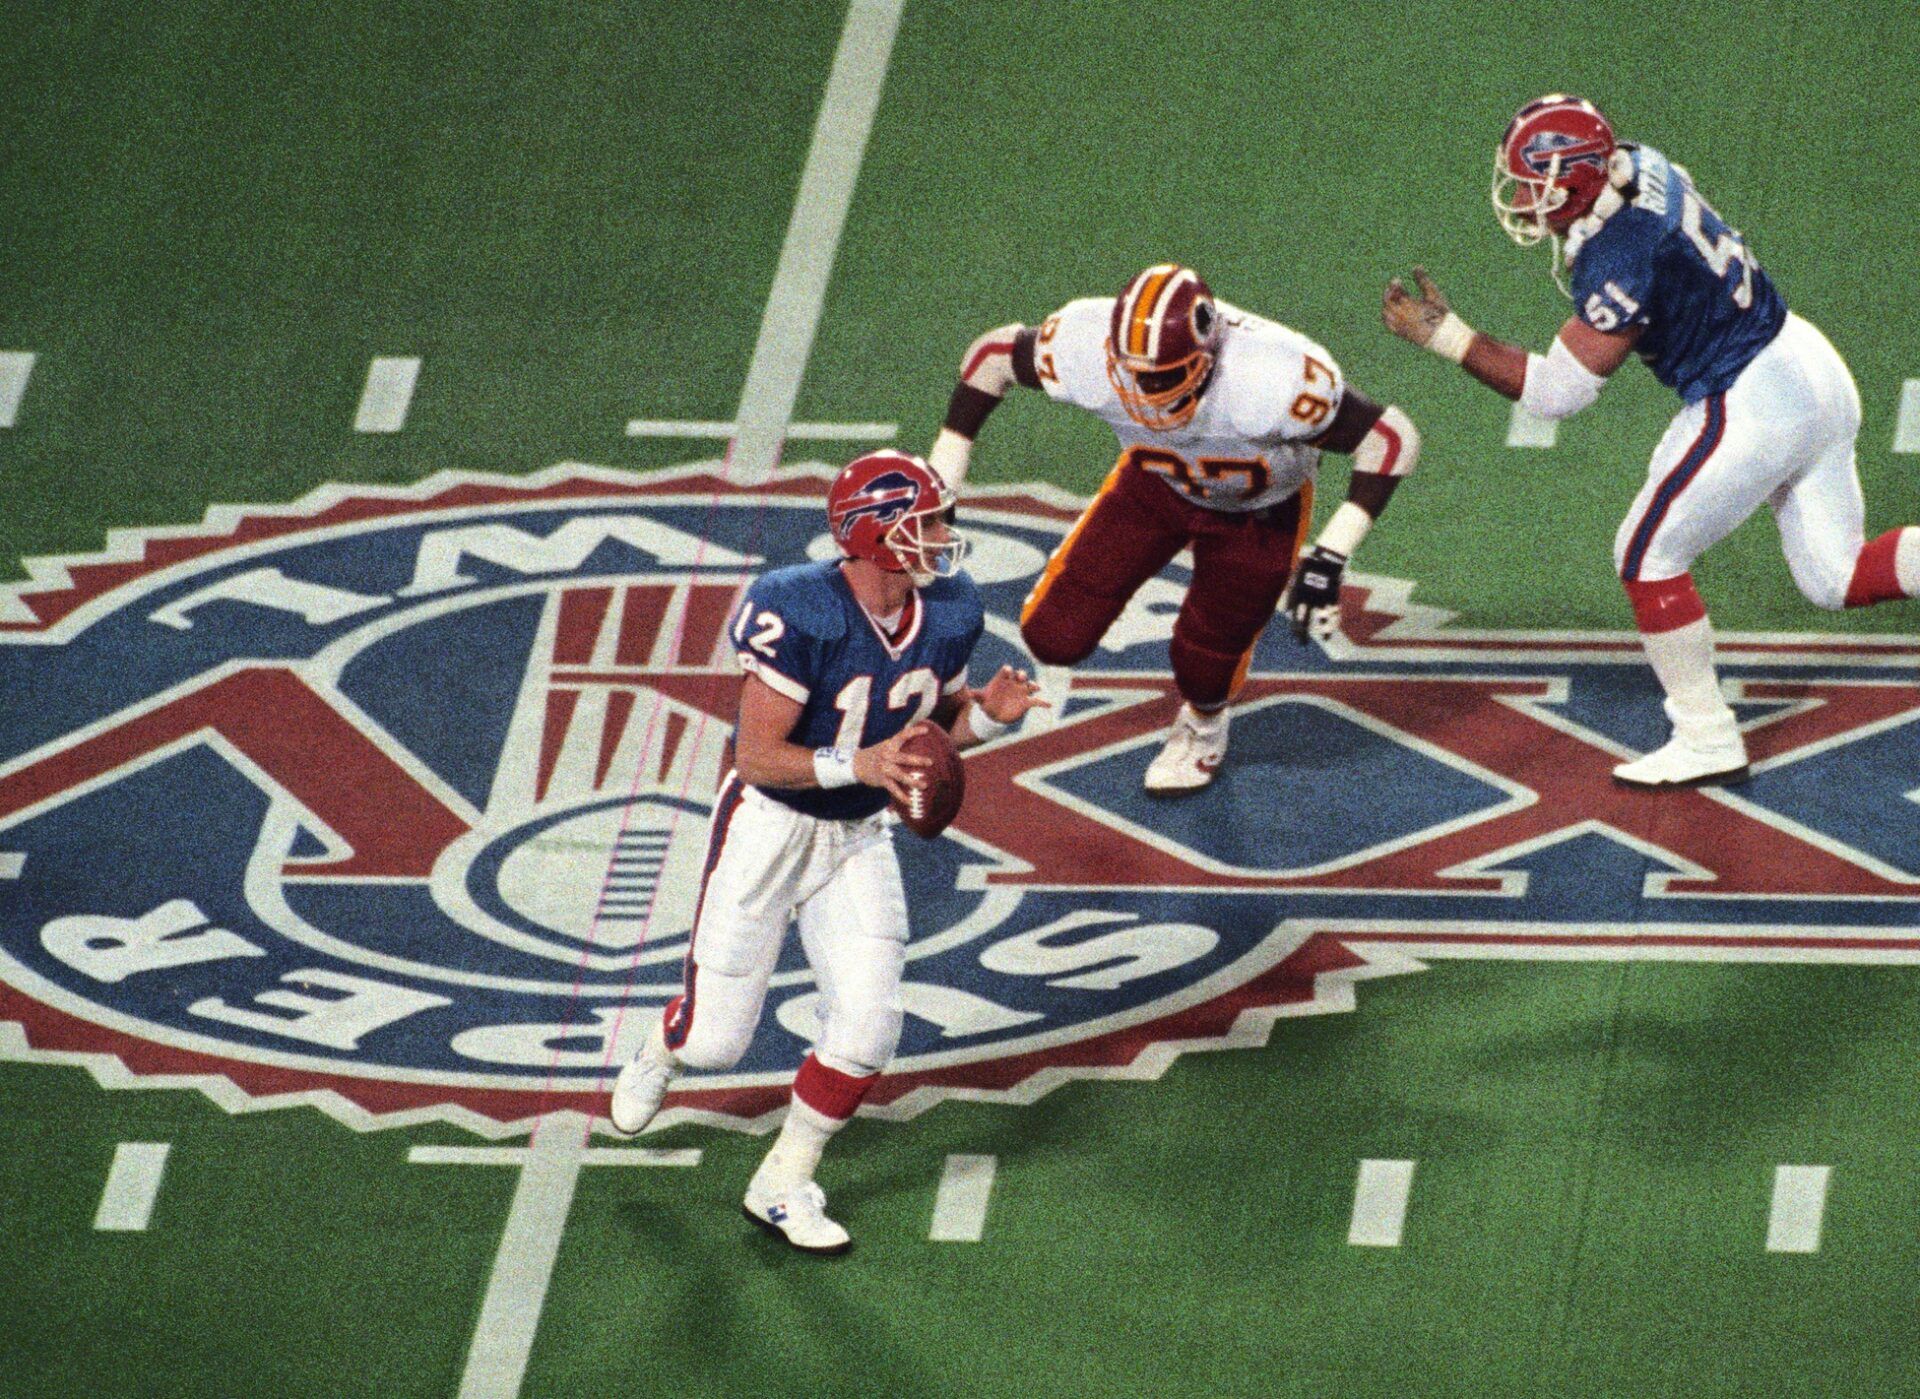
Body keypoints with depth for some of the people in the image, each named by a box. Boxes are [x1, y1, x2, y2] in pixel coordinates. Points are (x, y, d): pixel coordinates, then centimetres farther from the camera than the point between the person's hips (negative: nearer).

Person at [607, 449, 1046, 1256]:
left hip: (860, 840, 5)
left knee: (868, 1026, -6)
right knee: (717, 1040, 3)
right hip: (770, 827, -5)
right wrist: (860, 765, -38)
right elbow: (757, 758, -26)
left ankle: (783, 1187, 15)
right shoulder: (800, 615, -29)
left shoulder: (949, 615, -7)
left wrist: (986, 713, -13)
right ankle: (662, 1052, 43)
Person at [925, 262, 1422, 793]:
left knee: (1205, 663, 5)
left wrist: (1328, 560, -36)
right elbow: (992, 353, -14)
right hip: (1156, 484, 2)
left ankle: (1202, 727, 43)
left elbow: (1393, 439, -32)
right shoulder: (1086, 349, -35)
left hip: (1259, 507, -2)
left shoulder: (1274, 380, -44)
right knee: (1053, 636, -7)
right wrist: (939, 485, -11)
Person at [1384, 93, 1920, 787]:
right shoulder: (1641, 168, 0)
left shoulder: (1620, 263, -25)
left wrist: (1444, 335, -17)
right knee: (1837, 577, 16)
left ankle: (1708, 742, 13)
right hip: (1808, 363, 9)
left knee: (1649, 557, 6)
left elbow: (1555, 390, -19)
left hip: (1752, 409, -9)